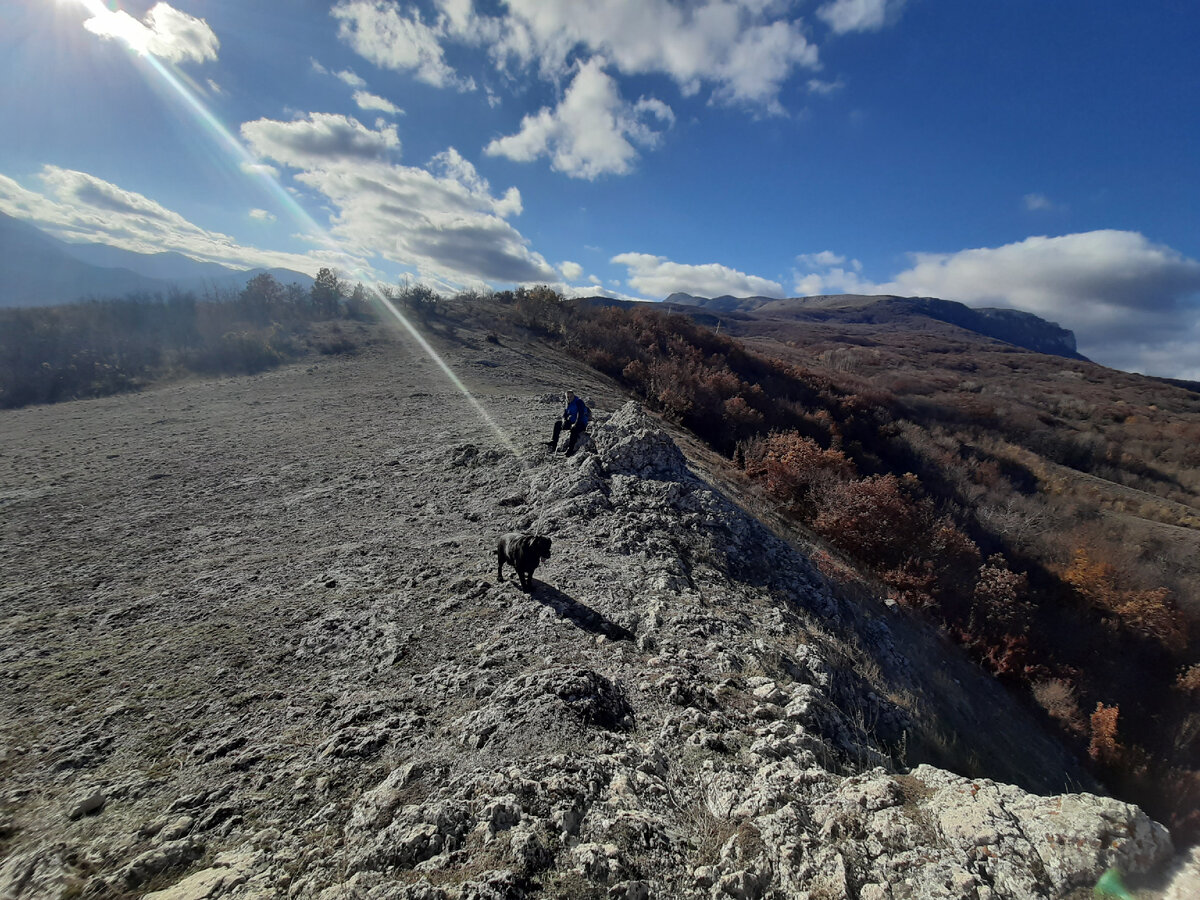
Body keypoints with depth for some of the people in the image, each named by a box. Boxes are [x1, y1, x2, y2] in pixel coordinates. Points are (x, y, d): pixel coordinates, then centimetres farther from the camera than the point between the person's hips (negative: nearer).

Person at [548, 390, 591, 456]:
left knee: (574, 429, -38)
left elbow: (580, 415, -24)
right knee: (557, 423, -2)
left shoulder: (579, 402, -16)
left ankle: (570, 449, -37)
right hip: (571, 421, 8)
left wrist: (575, 424, -32)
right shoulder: (567, 403, 7)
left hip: (581, 423, -8)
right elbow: (564, 413, 10)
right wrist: (563, 419, -13)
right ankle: (554, 443, -6)